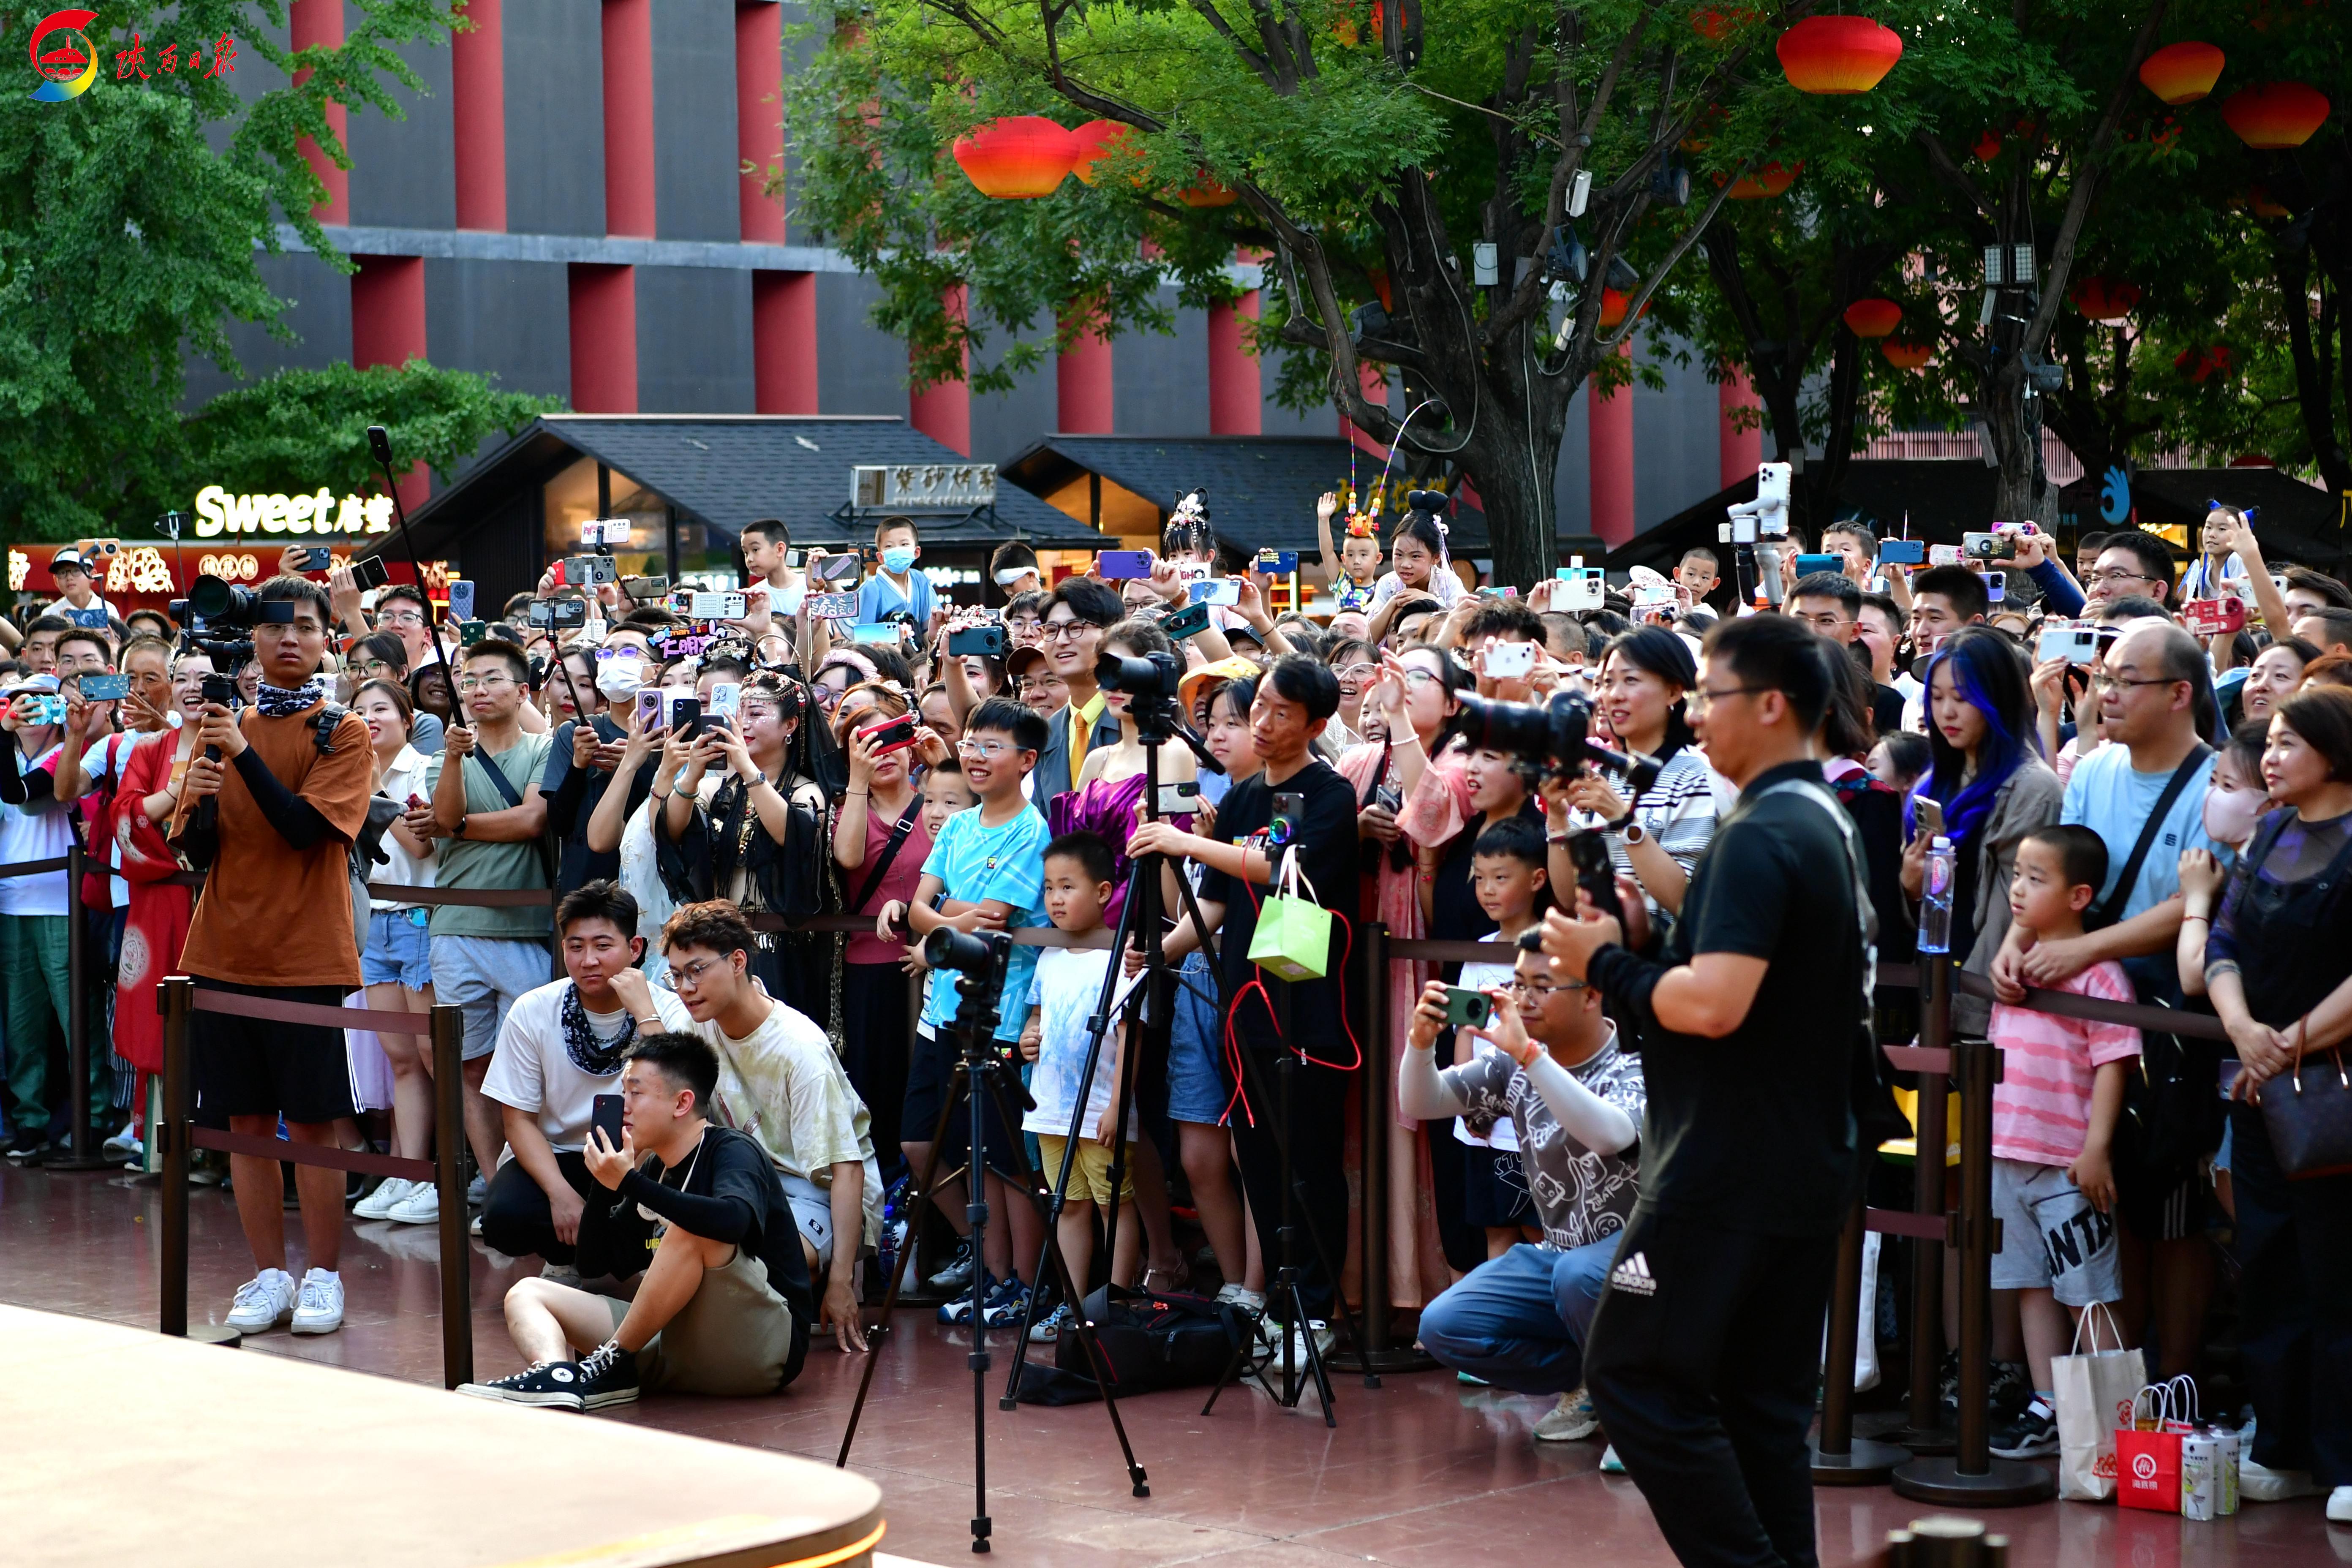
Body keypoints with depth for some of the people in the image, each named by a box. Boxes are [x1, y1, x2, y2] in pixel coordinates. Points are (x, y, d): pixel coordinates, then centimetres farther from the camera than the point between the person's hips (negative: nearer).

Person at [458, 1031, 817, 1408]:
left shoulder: (733, 1151, -8)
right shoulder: (654, 1168, 13)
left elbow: (733, 1218, -32)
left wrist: (629, 1182, -25)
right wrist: (606, 1178, 0)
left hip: (766, 1346, -8)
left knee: (692, 1230, -32)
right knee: (526, 1294, 4)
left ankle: (613, 1364, -19)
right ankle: (557, 1375, -31)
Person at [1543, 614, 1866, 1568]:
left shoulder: (1759, 837, -17)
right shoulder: (1828, 826, 14)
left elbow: (1714, 1003, -27)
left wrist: (1605, 965, -12)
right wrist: (1632, 955, 13)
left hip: (1728, 1172, -10)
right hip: (1808, 1168, 10)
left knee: (1633, 1374, -4)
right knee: (1763, 1401, 12)